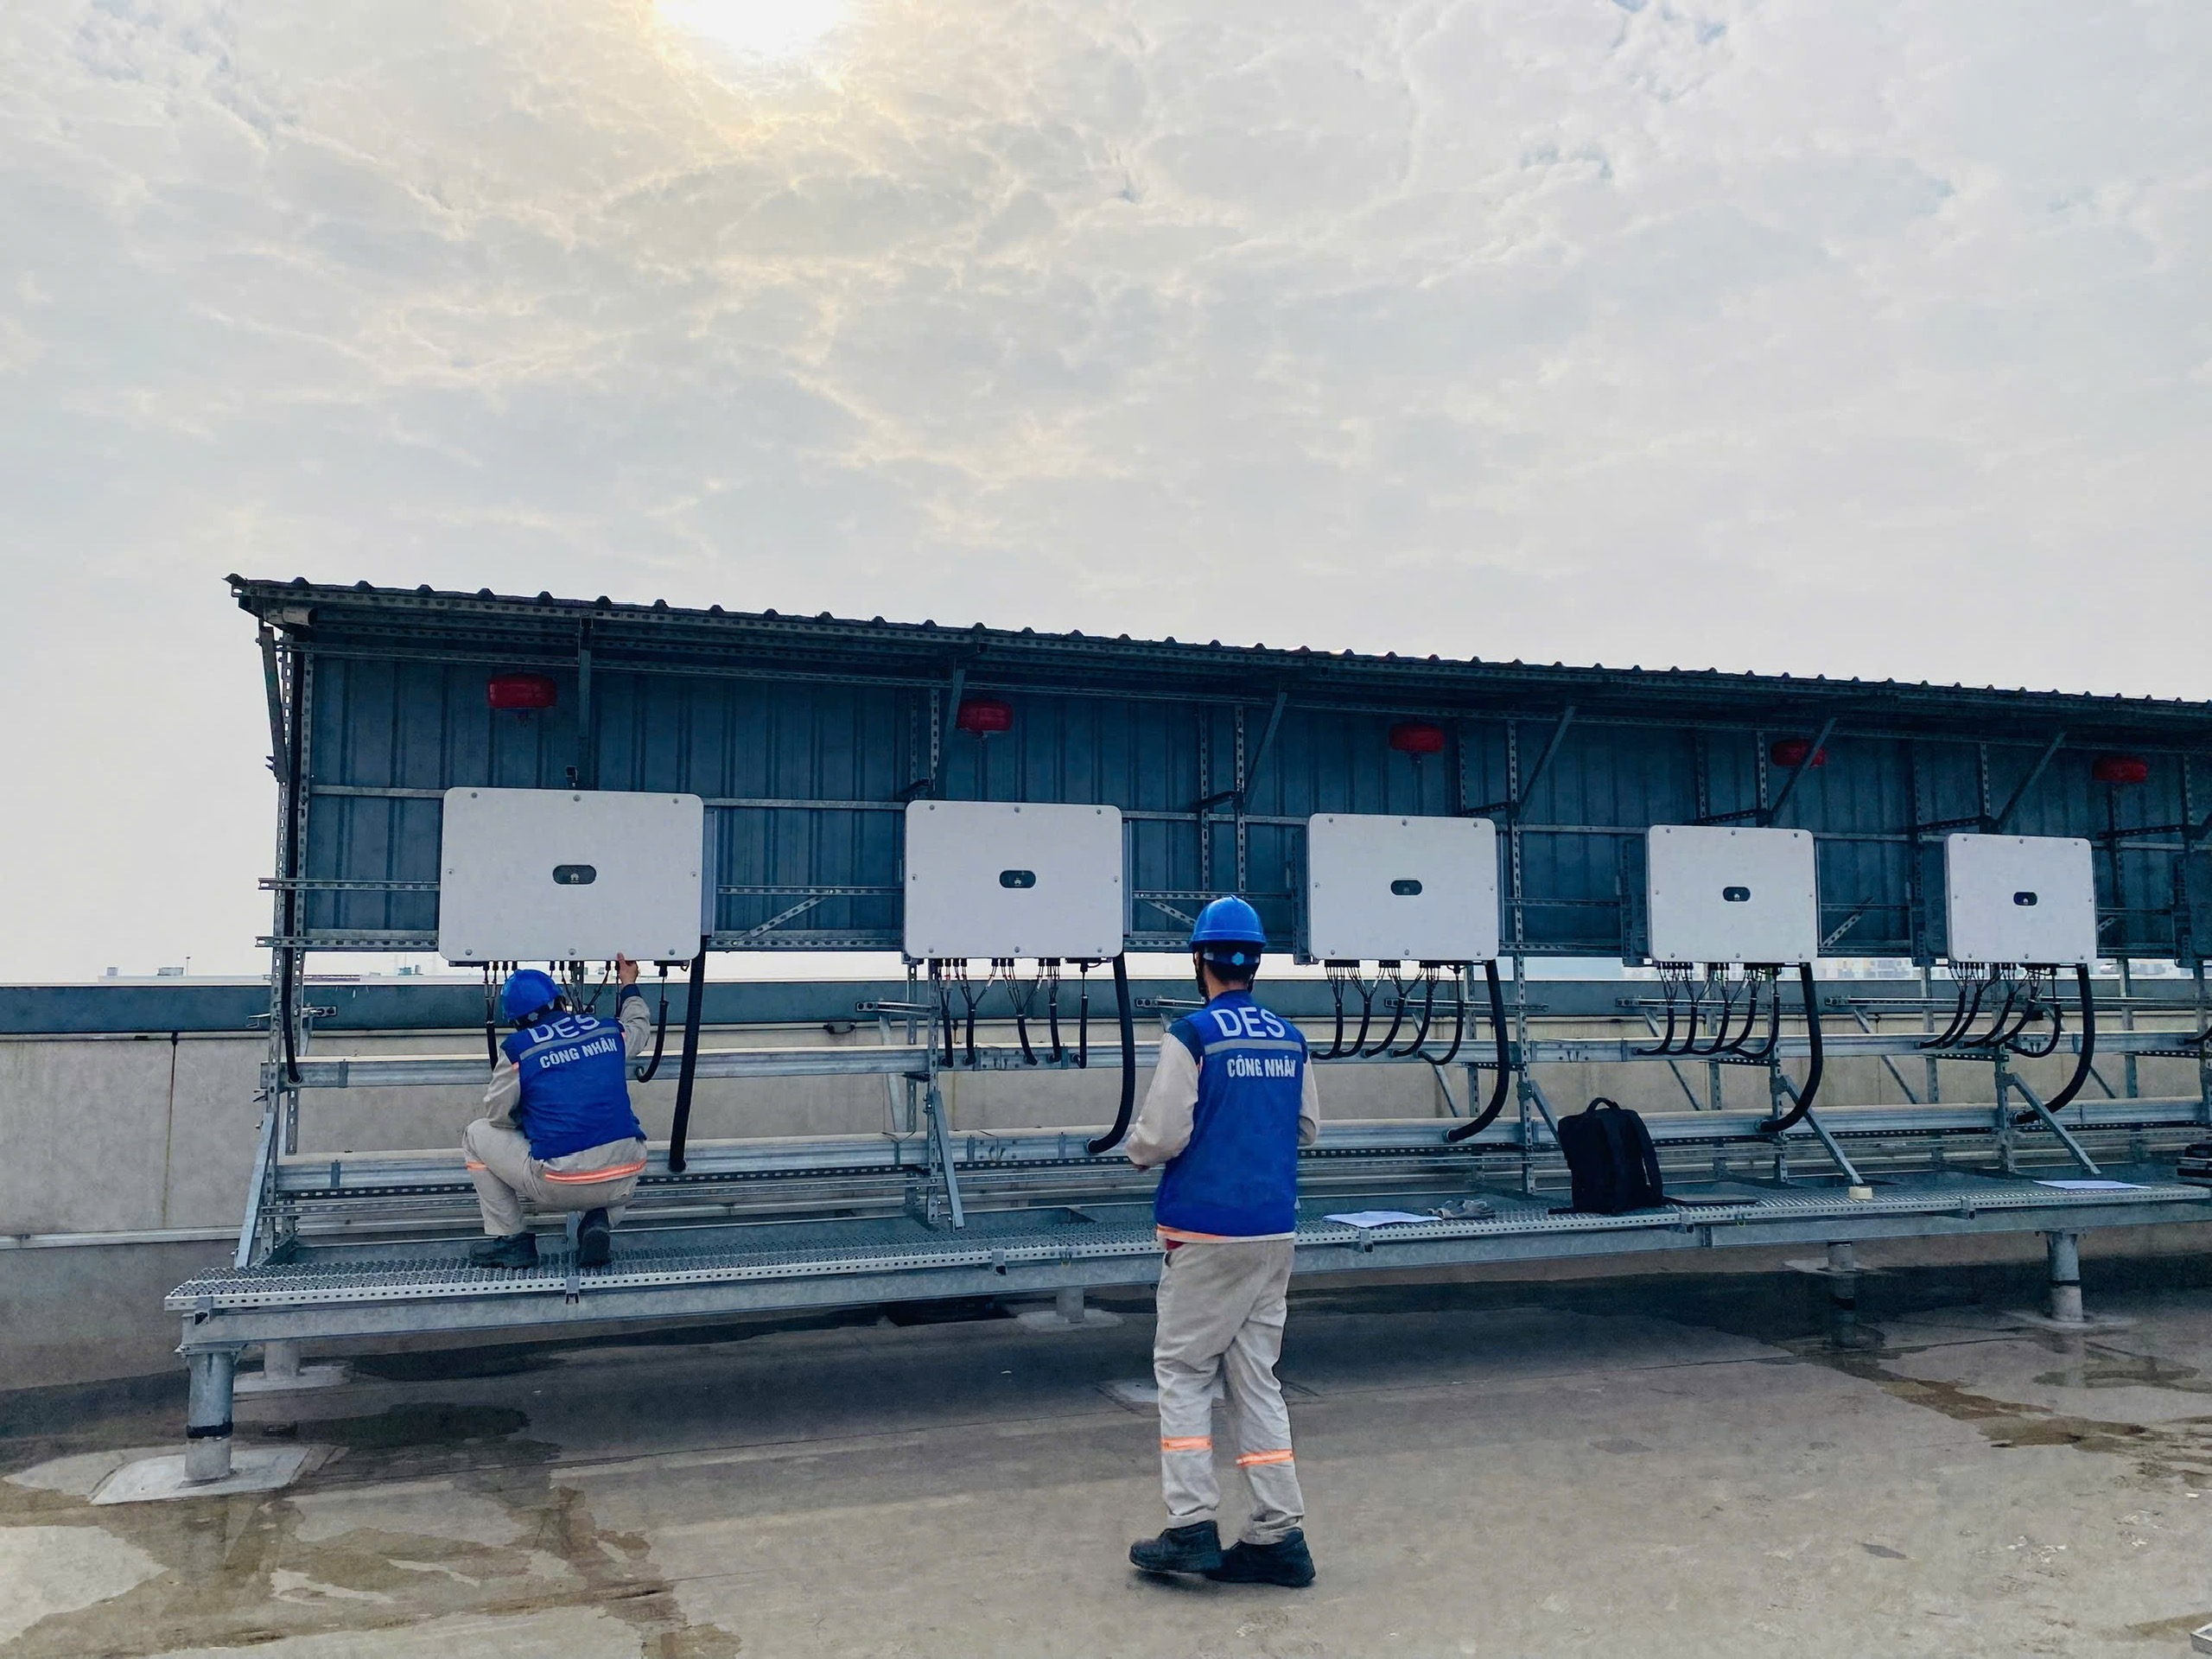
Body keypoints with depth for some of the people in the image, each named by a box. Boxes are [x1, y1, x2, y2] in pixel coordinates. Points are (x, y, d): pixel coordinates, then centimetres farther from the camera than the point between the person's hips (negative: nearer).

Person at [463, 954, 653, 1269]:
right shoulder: (610, 1031, 6)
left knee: (477, 1136, 19)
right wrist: (629, 985, 48)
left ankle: (510, 1237, 18)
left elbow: (497, 1115, 7)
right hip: (623, 1183, 3)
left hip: (557, 1187, -3)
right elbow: (640, 1027, 31)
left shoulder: (518, 1051, -5)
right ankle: (600, 1220, 13)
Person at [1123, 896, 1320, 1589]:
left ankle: (1192, 1526, 4)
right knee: (1257, 1376, 12)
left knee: (1183, 1370, 7)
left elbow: (1160, 1136, -15)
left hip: (1206, 1233, -5)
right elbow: (1307, 1128, 12)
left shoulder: (1192, 1035, -13)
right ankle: (1278, 1535, 14)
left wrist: (1136, 1148, 7)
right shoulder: (1290, 1039, 4)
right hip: (1274, 1230, 6)